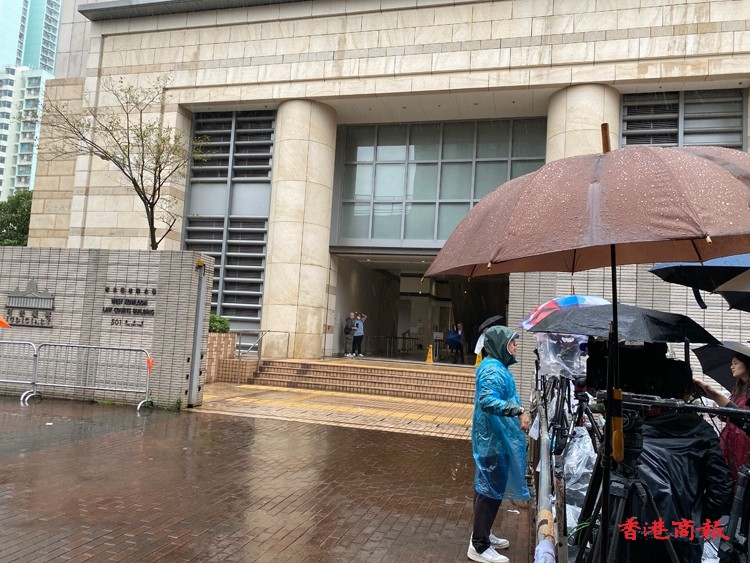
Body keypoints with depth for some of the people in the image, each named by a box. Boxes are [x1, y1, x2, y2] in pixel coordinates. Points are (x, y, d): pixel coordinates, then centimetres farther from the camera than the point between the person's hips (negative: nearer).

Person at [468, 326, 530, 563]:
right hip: (494, 440, -11)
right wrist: (518, 410, -45)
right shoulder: (493, 370, -22)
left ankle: (483, 534, 34)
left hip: (495, 438, 11)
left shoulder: (496, 367, 11)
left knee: (487, 487, 20)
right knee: (491, 489, -1)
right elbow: (487, 401, -37)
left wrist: (516, 411, 28)